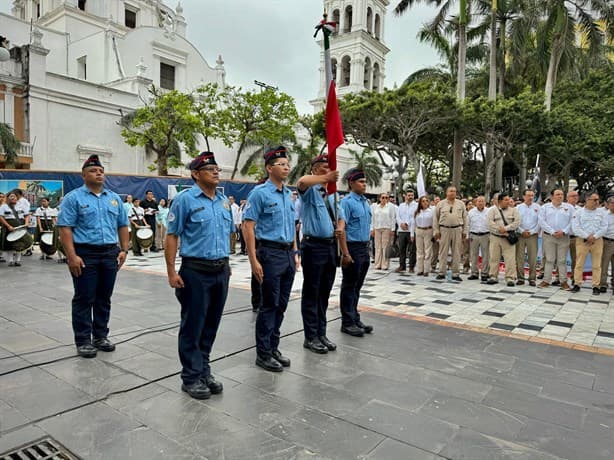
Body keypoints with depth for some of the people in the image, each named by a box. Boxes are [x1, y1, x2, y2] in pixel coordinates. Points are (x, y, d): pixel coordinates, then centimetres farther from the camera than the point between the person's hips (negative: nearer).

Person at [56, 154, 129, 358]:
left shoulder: (114, 198, 13)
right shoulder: (73, 198, -2)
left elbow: (122, 226, 14)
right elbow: (65, 228, -8)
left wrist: (123, 250, 4)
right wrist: (72, 256, -16)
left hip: (110, 254, 5)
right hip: (85, 254, -4)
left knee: (104, 298, 12)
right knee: (84, 299, 2)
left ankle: (101, 336, 24)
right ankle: (83, 341, 12)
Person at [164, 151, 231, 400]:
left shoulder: (224, 201, 11)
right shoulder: (185, 199, -7)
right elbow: (172, 236, -8)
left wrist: (226, 264, 15)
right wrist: (171, 271, -12)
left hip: (221, 271, 6)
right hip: (195, 271, -6)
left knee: (211, 324, 14)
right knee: (193, 325, 5)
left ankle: (204, 370, 28)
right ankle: (191, 377, 18)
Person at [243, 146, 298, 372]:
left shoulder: (289, 194, 12)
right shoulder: (260, 193, -9)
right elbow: (248, 227, -13)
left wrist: (295, 253, 13)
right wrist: (254, 261, -18)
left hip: (288, 254, 7)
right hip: (270, 253, -7)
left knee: (281, 305, 13)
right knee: (269, 305, 1)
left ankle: (273, 347, 26)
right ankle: (263, 353, 15)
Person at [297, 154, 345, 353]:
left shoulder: (332, 194, 15)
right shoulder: (311, 190, -6)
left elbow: (340, 217, 20)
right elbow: (302, 182, -30)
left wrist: (340, 228, -2)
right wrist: (326, 178, -38)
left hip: (331, 246, 7)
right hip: (314, 246, -7)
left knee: (324, 293, 14)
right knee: (311, 293, 2)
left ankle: (321, 333, 25)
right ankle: (311, 337, 12)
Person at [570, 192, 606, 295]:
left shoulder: (601, 212, 8)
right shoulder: (579, 212, 1)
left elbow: (604, 227, 2)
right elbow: (575, 228, -7)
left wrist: (594, 237, -11)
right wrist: (587, 237, -14)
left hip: (597, 241, 2)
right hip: (582, 240, -2)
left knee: (596, 265, 3)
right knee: (579, 264, 1)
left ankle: (596, 286, 9)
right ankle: (577, 284, 8)